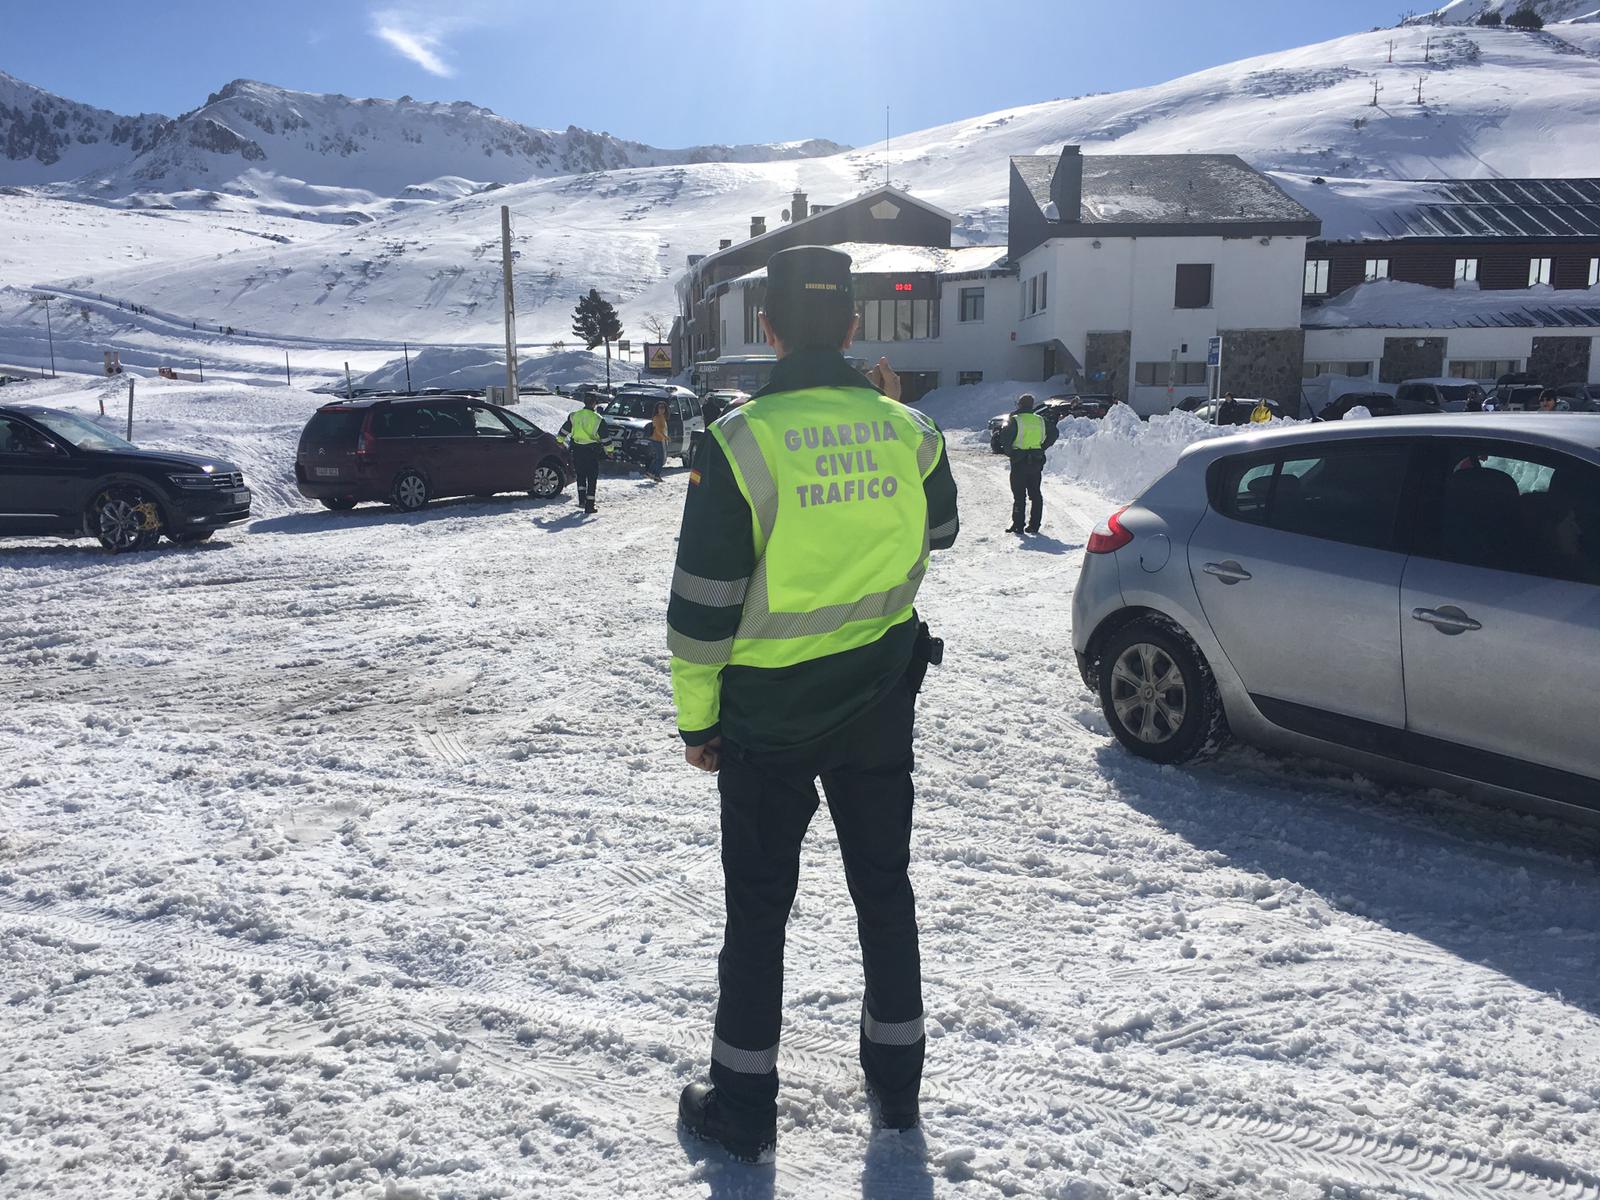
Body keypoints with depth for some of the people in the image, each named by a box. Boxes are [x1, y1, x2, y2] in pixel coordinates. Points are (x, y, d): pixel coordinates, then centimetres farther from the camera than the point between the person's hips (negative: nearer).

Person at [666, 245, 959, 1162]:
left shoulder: (740, 442, -17)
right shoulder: (908, 431, -5)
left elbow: (704, 601, -14)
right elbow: (941, 530, 16)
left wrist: (697, 716, -2)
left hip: (769, 712, -3)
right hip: (881, 704, 4)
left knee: (759, 906, 10)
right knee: (885, 887, 19)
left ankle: (744, 1103, 23)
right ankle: (897, 1077, 34)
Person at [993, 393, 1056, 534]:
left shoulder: (1015, 421, -9)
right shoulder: (1041, 421, 7)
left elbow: (1005, 438, -15)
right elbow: (1053, 433, 15)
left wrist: (1008, 451, 0)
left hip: (1019, 461, -4)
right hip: (1037, 462, 5)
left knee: (1019, 494, -1)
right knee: (1036, 494, 10)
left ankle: (1017, 525, -1)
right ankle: (1034, 525, 11)